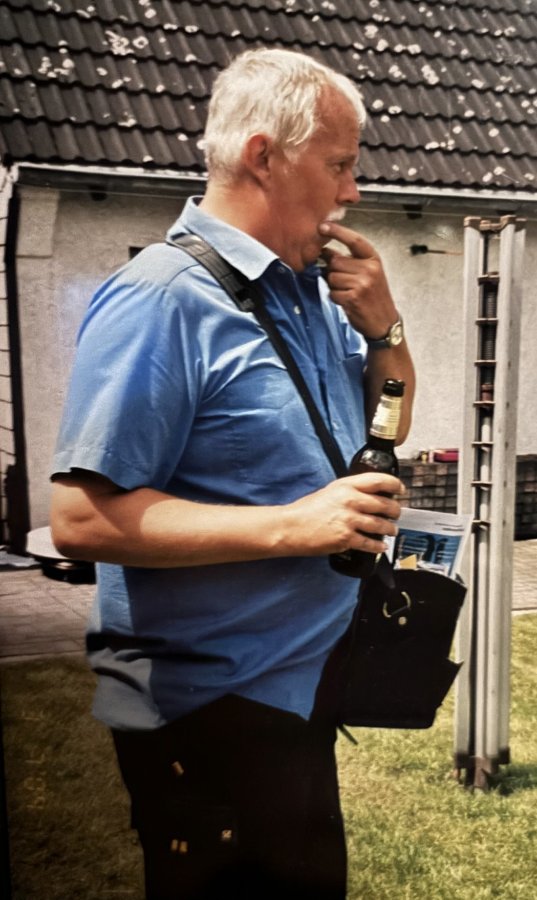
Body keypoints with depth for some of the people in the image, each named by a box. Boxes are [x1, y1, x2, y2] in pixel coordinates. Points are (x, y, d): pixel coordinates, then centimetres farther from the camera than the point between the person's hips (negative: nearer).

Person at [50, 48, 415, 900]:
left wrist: (382, 325, -3)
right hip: (211, 710, -8)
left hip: (306, 686, 9)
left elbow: (394, 429, 16)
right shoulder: (162, 297, -21)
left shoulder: (314, 292, 6)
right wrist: (296, 524, -28)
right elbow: (83, 519, -26)